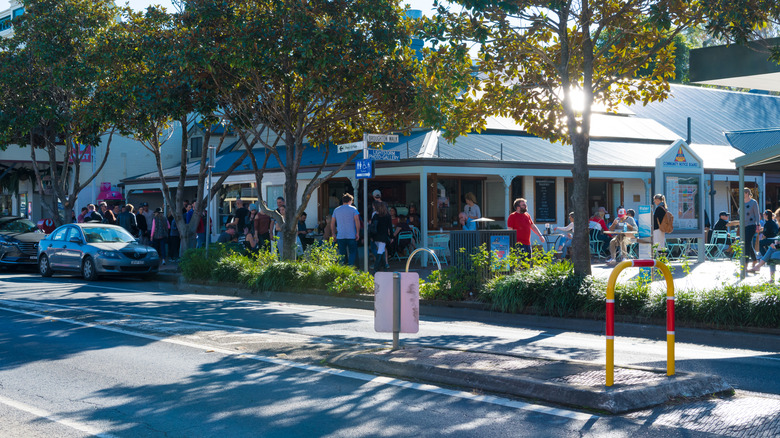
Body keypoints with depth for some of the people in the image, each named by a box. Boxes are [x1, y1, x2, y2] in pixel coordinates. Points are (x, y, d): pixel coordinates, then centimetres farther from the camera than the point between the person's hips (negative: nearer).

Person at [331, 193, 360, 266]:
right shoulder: (353, 209, 0)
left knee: (342, 254, 8)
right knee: (352, 253, 4)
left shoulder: (336, 210, 11)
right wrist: (357, 233, -7)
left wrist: (334, 234, 18)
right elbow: (357, 221, -10)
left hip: (340, 236, 3)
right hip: (351, 236, -3)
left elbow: (332, 223, 12)